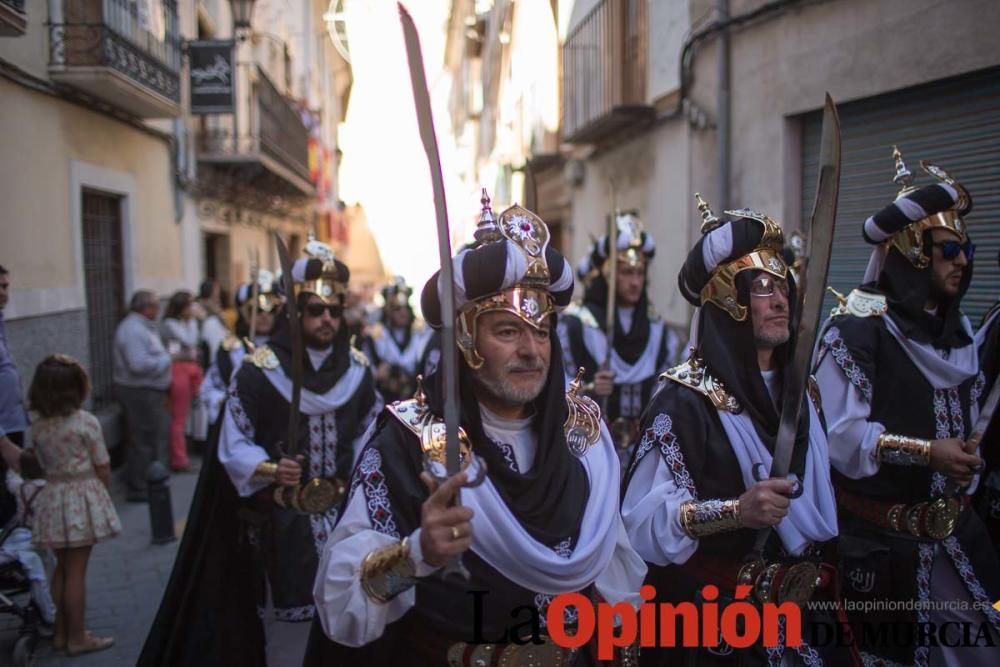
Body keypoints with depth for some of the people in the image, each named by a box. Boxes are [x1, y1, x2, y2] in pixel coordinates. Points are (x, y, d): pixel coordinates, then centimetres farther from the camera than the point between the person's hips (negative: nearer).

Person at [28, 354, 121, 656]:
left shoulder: (37, 428, 2)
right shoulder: (86, 422, -13)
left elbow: (44, 465, 5)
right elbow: (103, 469, -9)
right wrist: (100, 493, 9)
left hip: (53, 498, 5)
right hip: (82, 497, -5)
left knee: (62, 568, 17)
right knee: (76, 571, 2)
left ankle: (61, 632, 27)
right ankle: (76, 637, 11)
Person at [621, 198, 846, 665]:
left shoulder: (798, 392, 4)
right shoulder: (684, 402, -18)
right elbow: (641, 521, -26)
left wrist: (820, 575, 12)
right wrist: (736, 511, -36)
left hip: (803, 610, 7)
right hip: (712, 624, -6)